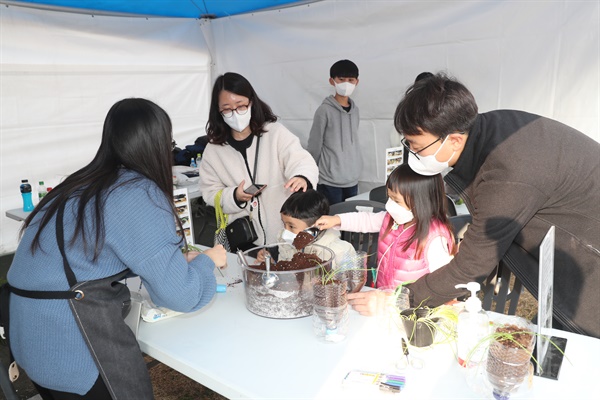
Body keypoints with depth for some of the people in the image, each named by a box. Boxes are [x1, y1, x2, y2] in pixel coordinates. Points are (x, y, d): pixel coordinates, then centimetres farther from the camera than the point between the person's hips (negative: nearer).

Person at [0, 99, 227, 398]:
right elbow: (178, 295, -16)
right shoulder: (141, 194, -16)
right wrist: (207, 261, 4)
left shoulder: (84, 183, 9)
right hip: (74, 347, -8)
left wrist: (178, 260, 21)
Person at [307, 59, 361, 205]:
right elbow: (314, 146, -6)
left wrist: (356, 170, 14)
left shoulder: (355, 110, 8)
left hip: (353, 179, 6)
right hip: (330, 181, -5)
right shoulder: (325, 110, -10)